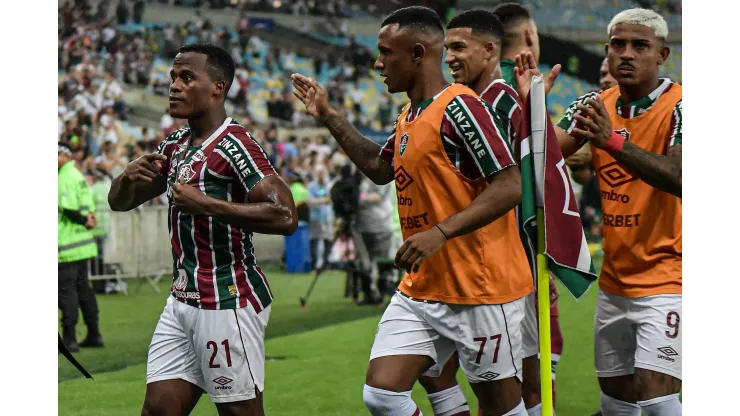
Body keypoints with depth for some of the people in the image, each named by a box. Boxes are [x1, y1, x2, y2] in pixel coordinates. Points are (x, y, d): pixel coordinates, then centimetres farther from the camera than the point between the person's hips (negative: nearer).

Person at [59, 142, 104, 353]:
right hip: (84, 241, 9)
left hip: (68, 245, -9)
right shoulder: (78, 176, 15)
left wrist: (84, 221, -10)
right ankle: (94, 335, 19)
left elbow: (68, 209, -23)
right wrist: (87, 219, 0)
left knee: (66, 290, -6)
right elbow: (90, 206, 18)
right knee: (83, 287, 15)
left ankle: (69, 339, -6)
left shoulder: (65, 178, -15)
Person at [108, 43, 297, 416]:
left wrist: (206, 204, -25)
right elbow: (120, 202, 20)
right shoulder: (176, 146, 13)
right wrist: (128, 177, -4)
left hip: (228, 302, -9)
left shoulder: (233, 145, -14)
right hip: (182, 300, 9)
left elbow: (285, 216, -25)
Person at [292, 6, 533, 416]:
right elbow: (380, 167, 31)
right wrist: (330, 119, 25)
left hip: (480, 288, -8)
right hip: (420, 288, 8)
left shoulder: (459, 107, -16)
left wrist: (440, 232, -28)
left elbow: (509, 187, -22)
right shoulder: (409, 115, 13)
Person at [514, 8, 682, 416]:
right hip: (614, 278, 6)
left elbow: (679, 178, -29)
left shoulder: (678, 107, -13)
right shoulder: (595, 105, 6)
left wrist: (613, 141, -39)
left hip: (664, 277, -6)